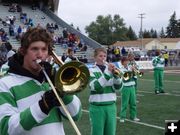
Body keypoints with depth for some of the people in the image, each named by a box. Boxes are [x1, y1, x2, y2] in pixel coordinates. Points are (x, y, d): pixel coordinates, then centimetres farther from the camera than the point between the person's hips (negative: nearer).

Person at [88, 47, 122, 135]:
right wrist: (108, 73, -24)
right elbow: (95, 87, -19)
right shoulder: (91, 70, -3)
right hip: (97, 107, -4)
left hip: (111, 106, 4)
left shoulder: (110, 69, 8)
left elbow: (117, 87, 0)